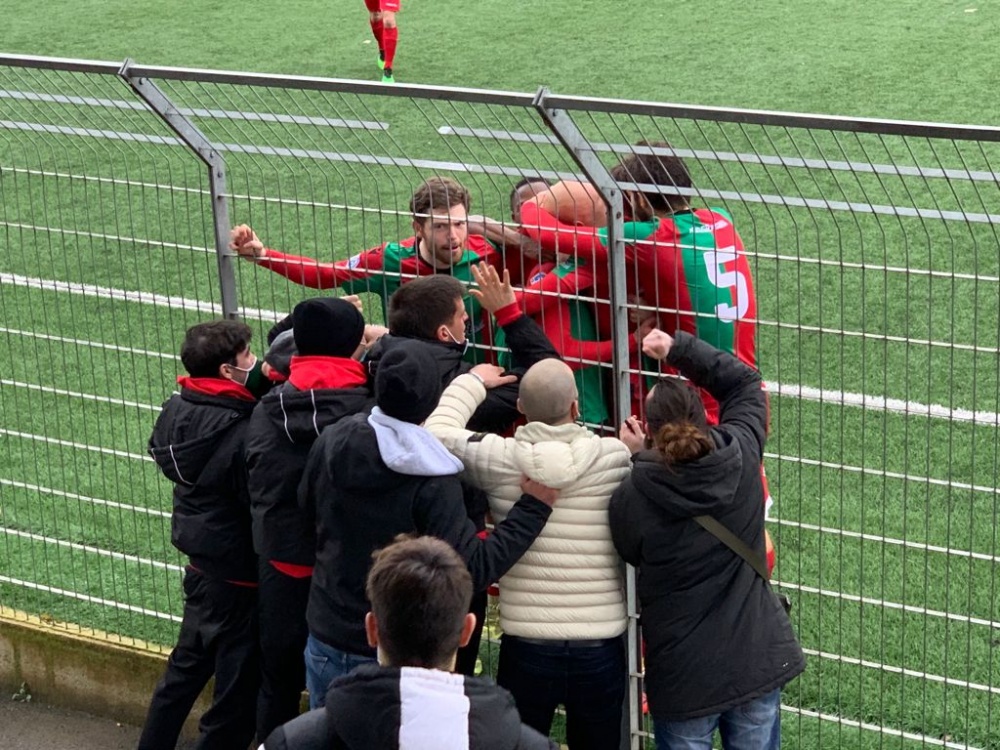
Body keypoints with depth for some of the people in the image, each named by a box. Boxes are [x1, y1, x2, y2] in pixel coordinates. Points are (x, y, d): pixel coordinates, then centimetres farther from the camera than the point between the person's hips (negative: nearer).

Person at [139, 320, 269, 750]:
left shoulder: (177, 412, -3)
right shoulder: (242, 434, -26)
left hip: (200, 564, 8)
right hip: (239, 576, -8)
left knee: (186, 666, 25)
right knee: (238, 687, 6)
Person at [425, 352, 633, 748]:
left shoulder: (500, 458, -9)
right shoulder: (616, 457, -9)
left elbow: (438, 432, 7)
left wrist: (472, 382, 20)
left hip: (527, 647, 0)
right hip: (601, 647, 0)